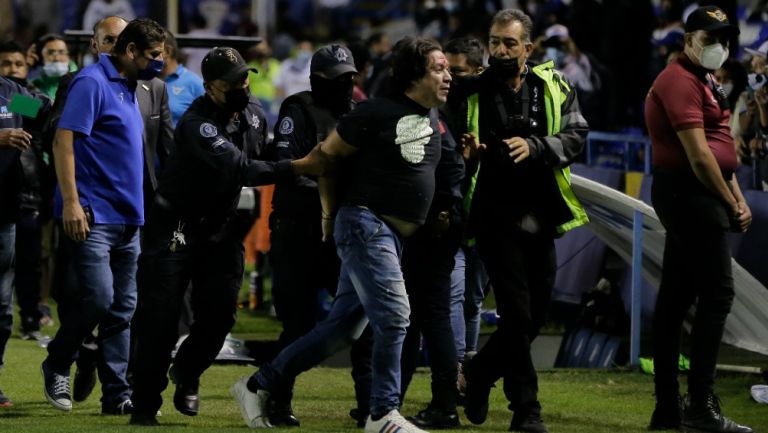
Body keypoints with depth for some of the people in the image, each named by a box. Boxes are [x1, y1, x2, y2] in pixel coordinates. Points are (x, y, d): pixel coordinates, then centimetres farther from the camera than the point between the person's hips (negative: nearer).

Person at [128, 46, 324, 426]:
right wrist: (296, 167, -40)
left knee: (218, 315, 1)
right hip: (176, 227, -6)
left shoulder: (253, 111, -1)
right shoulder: (197, 123, -26)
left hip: (221, 227, 6)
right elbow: (241, 169, -34)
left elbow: (264, 154, 16)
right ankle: (146, 404, 3)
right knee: (160, 319, -7)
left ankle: (186, 375, 29)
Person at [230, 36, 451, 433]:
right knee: (393, 316, -16)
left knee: (343, 327, 8)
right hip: (365, 223, -8)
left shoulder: (432, 120, 11)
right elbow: (327, 154, -4)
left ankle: (258, 386, 17)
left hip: (395, 234, 8)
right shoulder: (376, 114, -12)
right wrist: (329, 213, 2)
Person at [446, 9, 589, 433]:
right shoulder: (472, 92, 1)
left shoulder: (552, 87, 4)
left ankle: (481, 371, 34)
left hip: (539, 218, 3)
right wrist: (463, 148, -11)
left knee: (535, 314, 11)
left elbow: (575, 136, -3)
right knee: (517, 313, -7)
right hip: (496, 218, -3)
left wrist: (535, 147, -19)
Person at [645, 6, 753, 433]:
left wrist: (739, 199, 9)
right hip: (690, 192, -11)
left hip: (689, 200, 11)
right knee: (717, 294, -12)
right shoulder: (681, 81, -13)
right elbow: (698, 155, -18)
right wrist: (730, 204, -10)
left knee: (676, 299, 10)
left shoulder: (704, 82, 20)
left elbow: (722, 149, 21)